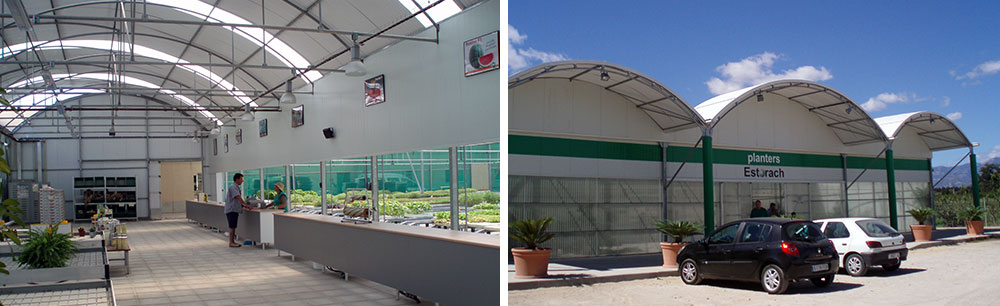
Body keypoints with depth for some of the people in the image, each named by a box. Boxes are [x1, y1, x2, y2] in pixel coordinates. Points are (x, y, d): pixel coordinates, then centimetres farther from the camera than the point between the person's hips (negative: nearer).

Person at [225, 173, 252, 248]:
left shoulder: (236, 187, 17)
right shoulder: (233, 187, -14)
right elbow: (238, 197, -21)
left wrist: (243, 205, 11)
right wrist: (245, 204, -20)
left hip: (235, 209, 10)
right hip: (232, 210, -10)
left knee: (233, 226, 12)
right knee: (232, 227, -7)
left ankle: (233, 241, 16)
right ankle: (231, 243, -3)